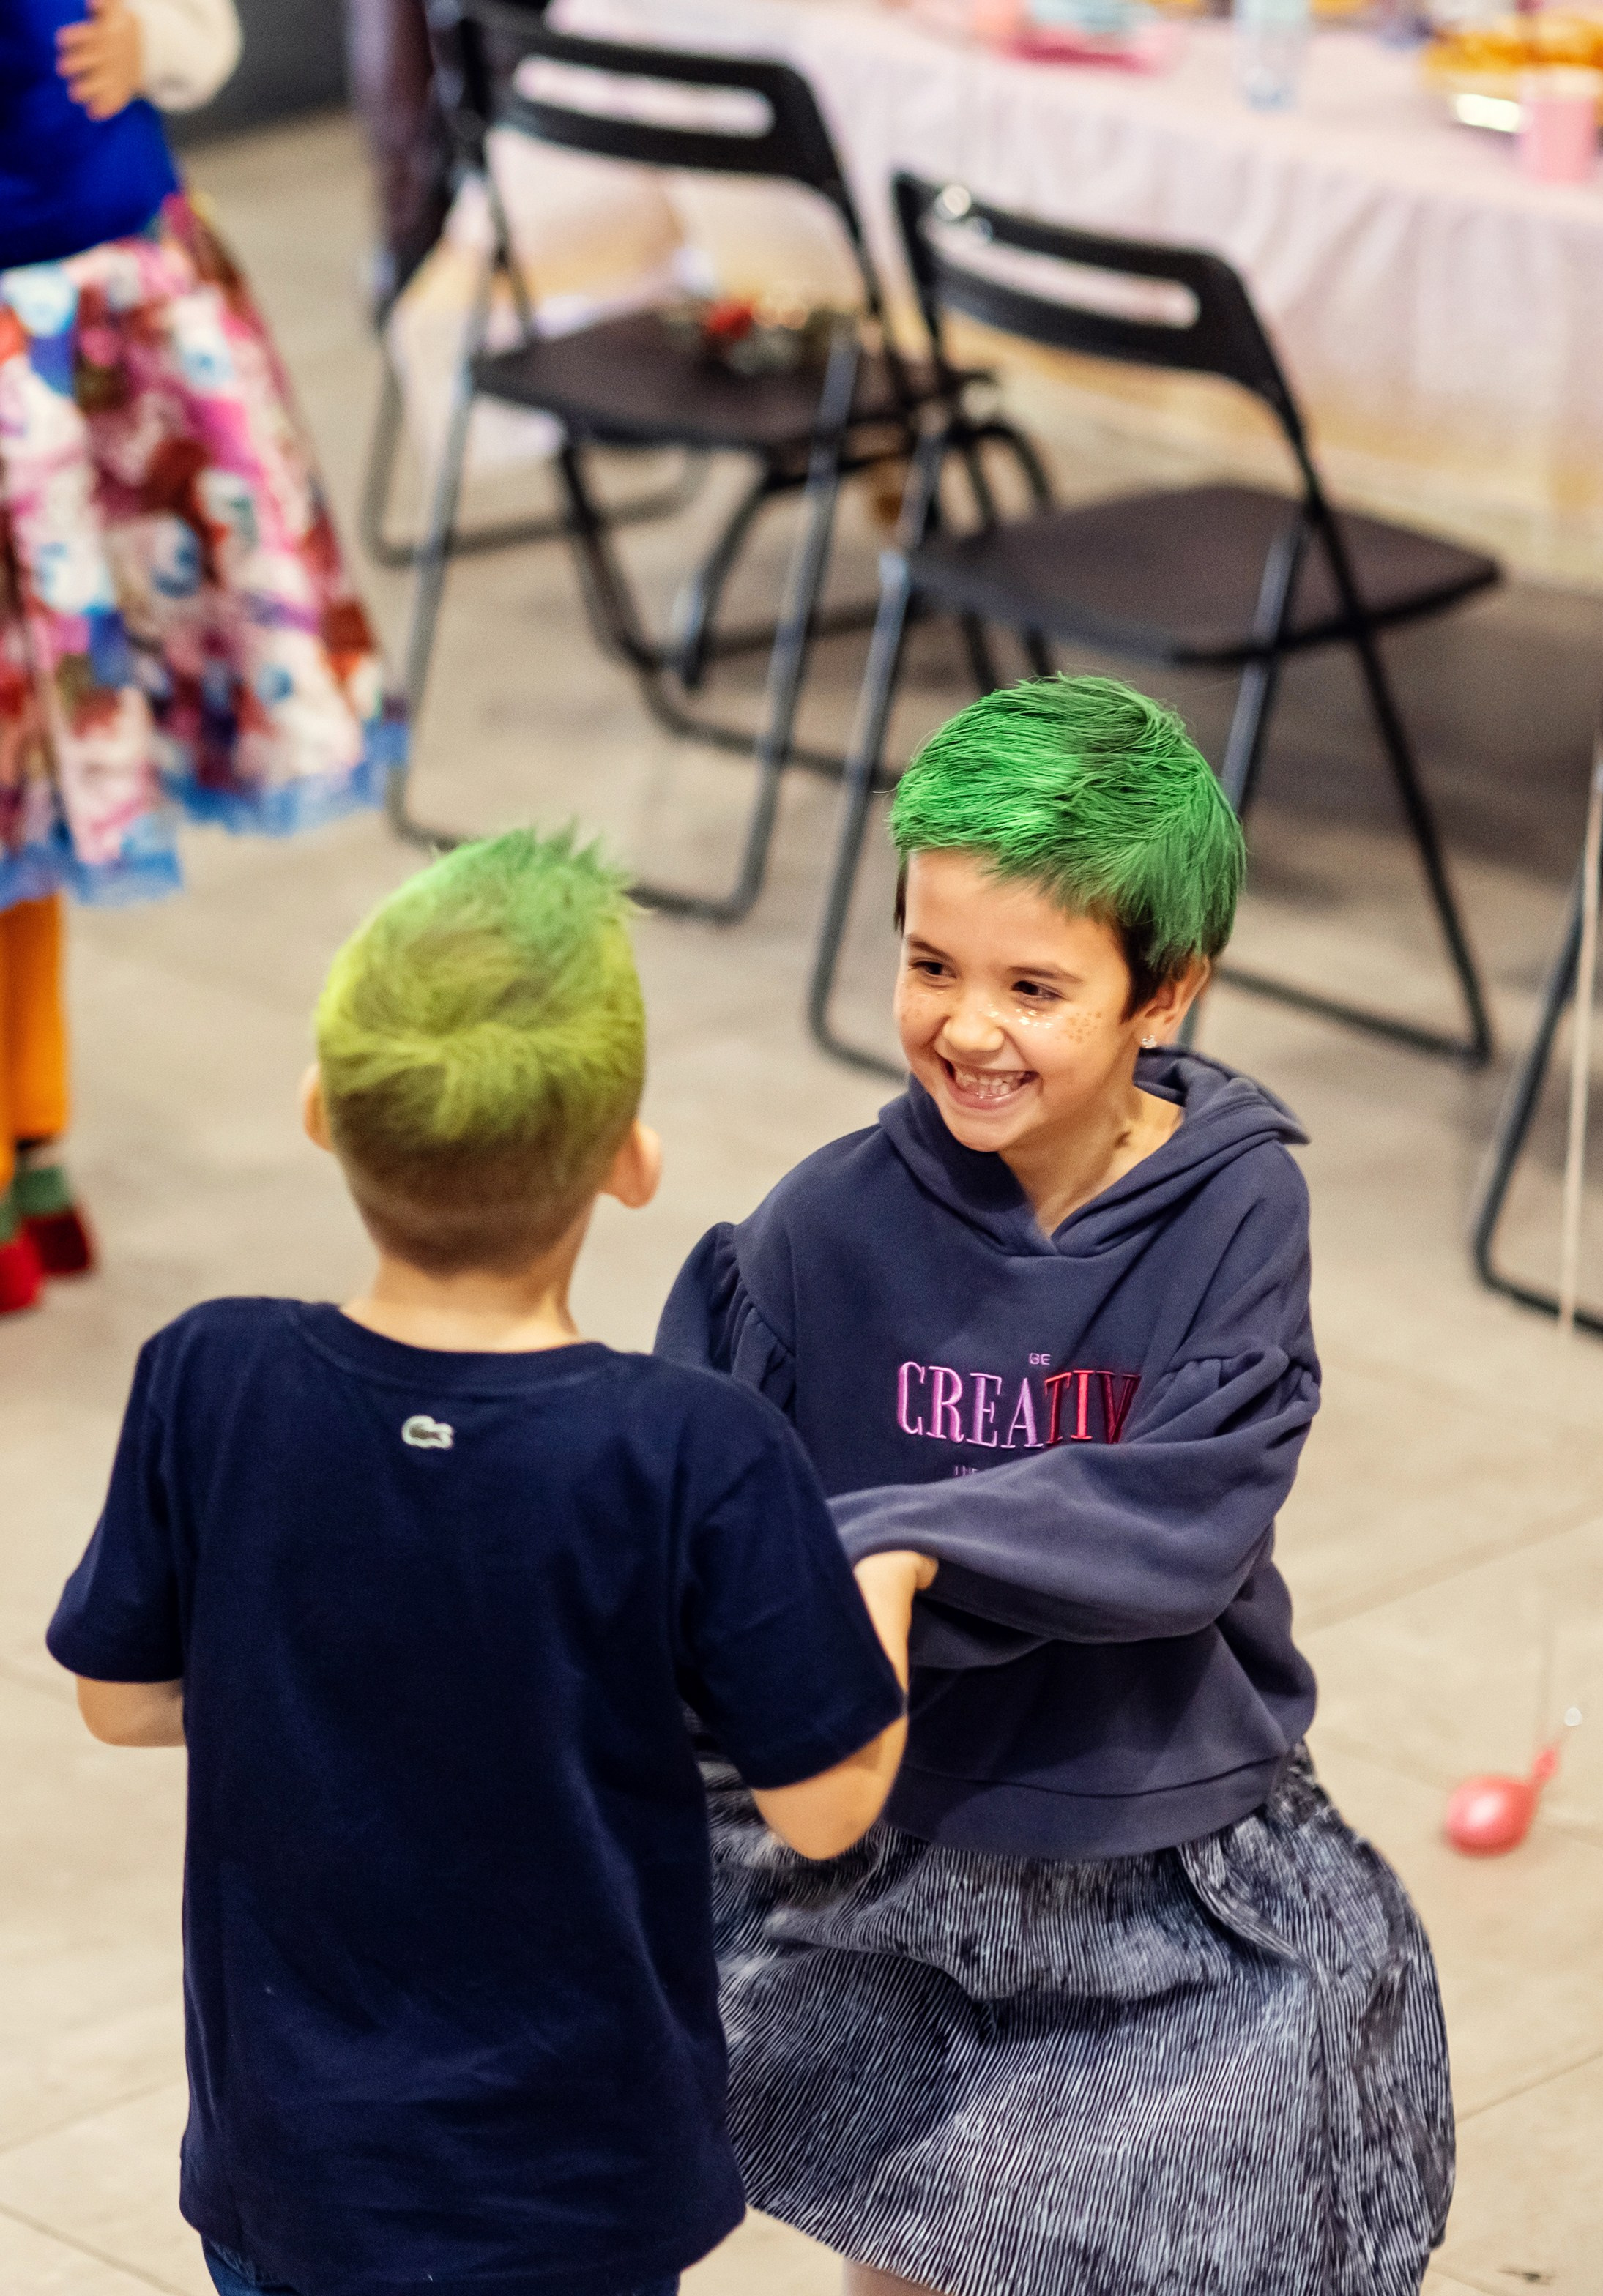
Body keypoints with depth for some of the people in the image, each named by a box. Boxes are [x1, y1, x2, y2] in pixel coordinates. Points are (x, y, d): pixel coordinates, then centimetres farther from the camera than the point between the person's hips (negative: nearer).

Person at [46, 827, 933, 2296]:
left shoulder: (208, 1388, -16)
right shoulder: (698, 1460, -24)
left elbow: (124, 1699, -1)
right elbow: (822, 1802, -14)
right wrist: (887, 1586, 4)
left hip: (280, 2160, 3)